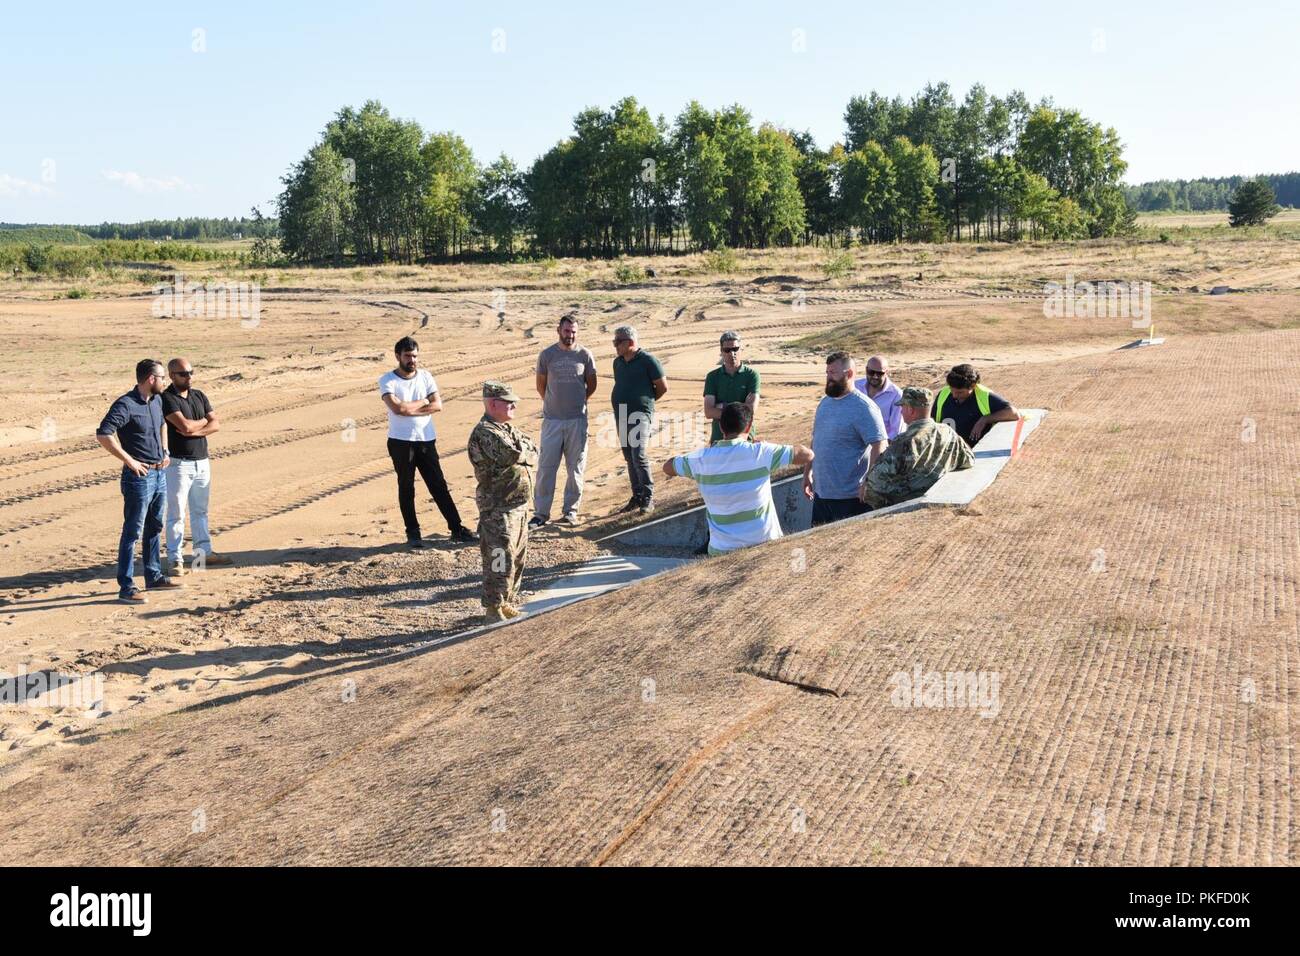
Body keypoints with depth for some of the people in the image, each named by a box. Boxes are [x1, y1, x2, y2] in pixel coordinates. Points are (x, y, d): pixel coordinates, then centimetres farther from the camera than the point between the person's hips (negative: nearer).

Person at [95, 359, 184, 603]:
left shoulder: (157, 401, 10)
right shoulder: (126, 405, -17)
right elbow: (103, 434, -26)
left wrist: (165, 451, 18)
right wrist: (129, 461, -23)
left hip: (159, 474, 9)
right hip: (139, 476, -9)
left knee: (154, 528, 18)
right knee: (132, 532, -4)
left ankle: (154, 576, 30)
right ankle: (126, 587, 0)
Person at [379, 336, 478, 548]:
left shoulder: (425, 376, 5)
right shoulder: (388, 380, -6)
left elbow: (437, 405, -5)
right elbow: (397, 407, -21)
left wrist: (409, 409, -14)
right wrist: (423, 402, -8)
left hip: (426, 440, 3)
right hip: (401, 442, -3)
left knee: (439, 486, 6)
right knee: (406, 488, 7)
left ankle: (457, 529, 10)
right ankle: (413, 533, 16)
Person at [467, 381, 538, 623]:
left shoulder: (508, 429, 13)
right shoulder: (484, 433, -16)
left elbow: (534, 455, 9)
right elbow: (513, 455, -28)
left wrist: (522, 454, -10)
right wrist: (525, 453, -8)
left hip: (519, 505, 9)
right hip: (498, 509, -9)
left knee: (518, 557, 17)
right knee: (500, 560, -5)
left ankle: (510, 602, 29)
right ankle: (493, 609, 3)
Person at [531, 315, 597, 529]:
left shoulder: (585, 355, 0)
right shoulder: (547, 355, 0)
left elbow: (591, 385, 11)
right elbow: (541, 385, 11)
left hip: (577, 419, 0)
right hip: (552, 419, 0)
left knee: (575, 467, 6)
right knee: (546, 466, -1)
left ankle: (571, 510, 17)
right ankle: (541, 512, 6)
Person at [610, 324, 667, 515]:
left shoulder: (647, 360, -7)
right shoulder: (618, 362, 13)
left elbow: (663, 386, -3)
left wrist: (647, 401, 8)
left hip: (640, 415, -7)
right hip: (621, 415, 7)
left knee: (639, 456, -14)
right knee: (629, 458, 9)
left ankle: (648, 498, -6)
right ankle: (637, 497, 17)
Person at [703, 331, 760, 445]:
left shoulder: (751, 374, 0)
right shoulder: (712, 377, 5)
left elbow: (751, 410, -11)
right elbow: (708, 412, -6)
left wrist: (723, 407, -8)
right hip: (719, 438, 2)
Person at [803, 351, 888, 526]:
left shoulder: (863, 408, -14)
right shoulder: (825, 403, 11)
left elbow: (880, 446, -19)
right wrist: (807, 473, 18)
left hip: (850, 497, -8)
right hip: (821, 492, 8)